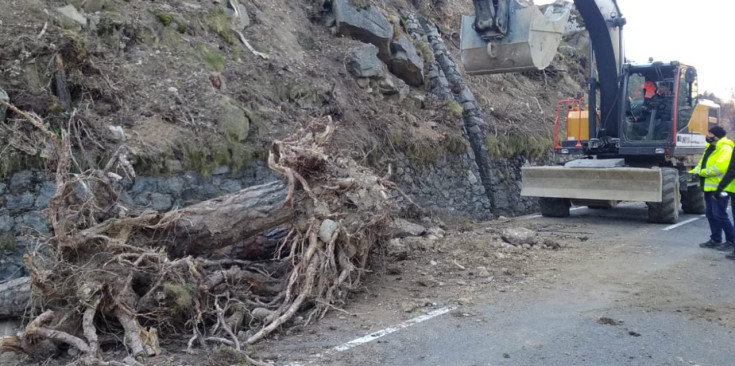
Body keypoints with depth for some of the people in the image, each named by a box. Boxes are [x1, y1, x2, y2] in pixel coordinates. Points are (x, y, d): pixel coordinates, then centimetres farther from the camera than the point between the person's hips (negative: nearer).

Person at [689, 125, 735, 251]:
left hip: (718, 188, -10)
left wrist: (702, 173, -17)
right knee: (710, 214, 12)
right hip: (709, 187, 10)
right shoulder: (710, 148, 18)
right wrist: (693, 172, 1)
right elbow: (702, 164, 18)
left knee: (720, 215, -8)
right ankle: (715, 240, 21)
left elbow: (719, 167, -23)